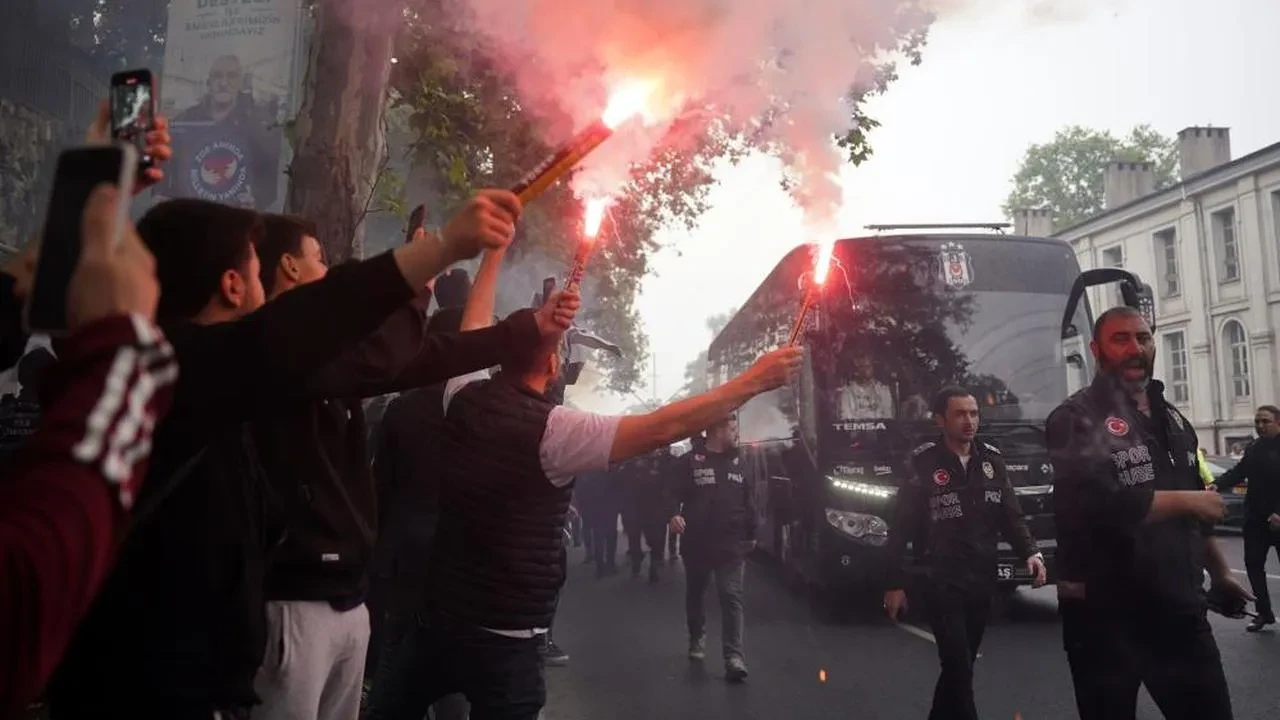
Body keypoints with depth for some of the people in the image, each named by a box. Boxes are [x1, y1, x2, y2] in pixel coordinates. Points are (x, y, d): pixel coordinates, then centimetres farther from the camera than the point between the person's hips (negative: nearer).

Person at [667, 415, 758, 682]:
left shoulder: (738, 462, 12)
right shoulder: (690, 461, -1)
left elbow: (748, 501, 15)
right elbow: (675, 493, -8)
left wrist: (751, 535, 13)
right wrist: (674, 514, -27)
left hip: (732, 544, 2)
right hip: (697, 543, -1)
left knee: (732, 598, -8)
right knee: (694, 595, 15)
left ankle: (734, 656, -10)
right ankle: (697, 639, 37)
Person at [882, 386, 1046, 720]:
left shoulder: (991, 460, 5)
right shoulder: (923, 464, -9)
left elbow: (1011, 515, 8)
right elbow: (901, 528, -7)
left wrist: (1030, 552, -10)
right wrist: (895, 583, -8)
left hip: (982, 581, 5)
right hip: (942, 583, -5)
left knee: (960, 665, 15)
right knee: (959, 668, -8)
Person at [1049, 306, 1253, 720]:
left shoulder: (1172, 420, 14)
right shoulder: (1076, 419, -12)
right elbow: (1100, 504, -28)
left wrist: (1219, 572, 26)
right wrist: (1187, 500, -15)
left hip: (1179, 608, 7)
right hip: (1105, 616, -7)